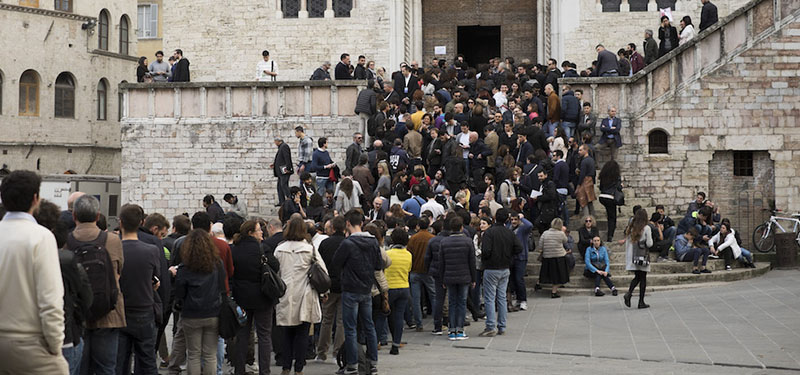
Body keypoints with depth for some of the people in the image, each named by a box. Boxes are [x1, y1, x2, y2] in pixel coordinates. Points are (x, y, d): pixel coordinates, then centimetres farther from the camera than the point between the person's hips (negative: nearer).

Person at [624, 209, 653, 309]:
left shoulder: (630, 228, 4)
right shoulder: (646, 228, -10)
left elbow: (627, 243, 8)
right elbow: (649, 244, -11)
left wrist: (627, 257, 15)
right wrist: (650, 237, 9)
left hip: (632, 257, 4)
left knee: (637, 277, 16)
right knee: (643, 278, 4)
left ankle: (629, 293, -8)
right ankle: (641, 302, 4)